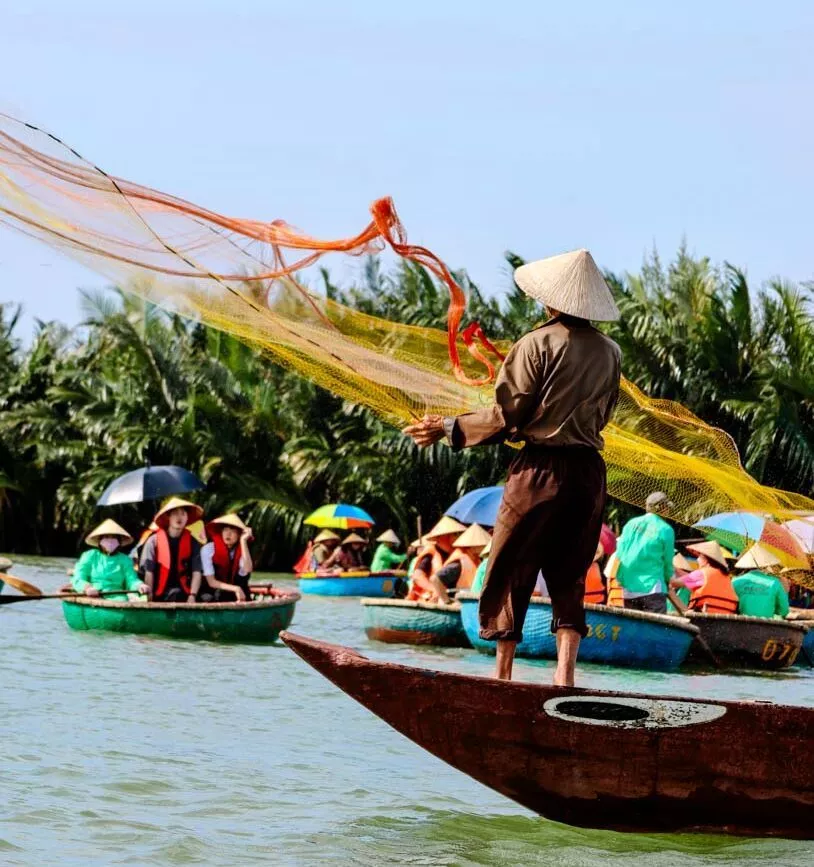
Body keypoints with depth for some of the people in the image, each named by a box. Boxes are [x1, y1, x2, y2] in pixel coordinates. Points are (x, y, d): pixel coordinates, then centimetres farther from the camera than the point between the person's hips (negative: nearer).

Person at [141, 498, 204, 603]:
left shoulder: (192, 543, 5)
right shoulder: (154, 541, 1)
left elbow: (196, 572, 2)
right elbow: (148, 572, -1)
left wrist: (192, 596, -11)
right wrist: (149, 599, -8)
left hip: (183, 596, 1)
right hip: (158, 597, 0)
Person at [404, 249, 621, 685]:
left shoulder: (538, 343, -9)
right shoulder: (609, 352, 6)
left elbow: (506, 416, -10)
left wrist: (449, 428, 1)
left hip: (540, 469, -5)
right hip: (590, 470, 5)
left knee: (512, 569, 6)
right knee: (569, 575, 11)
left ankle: (502, 673, 7)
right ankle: (565, 673, 1)